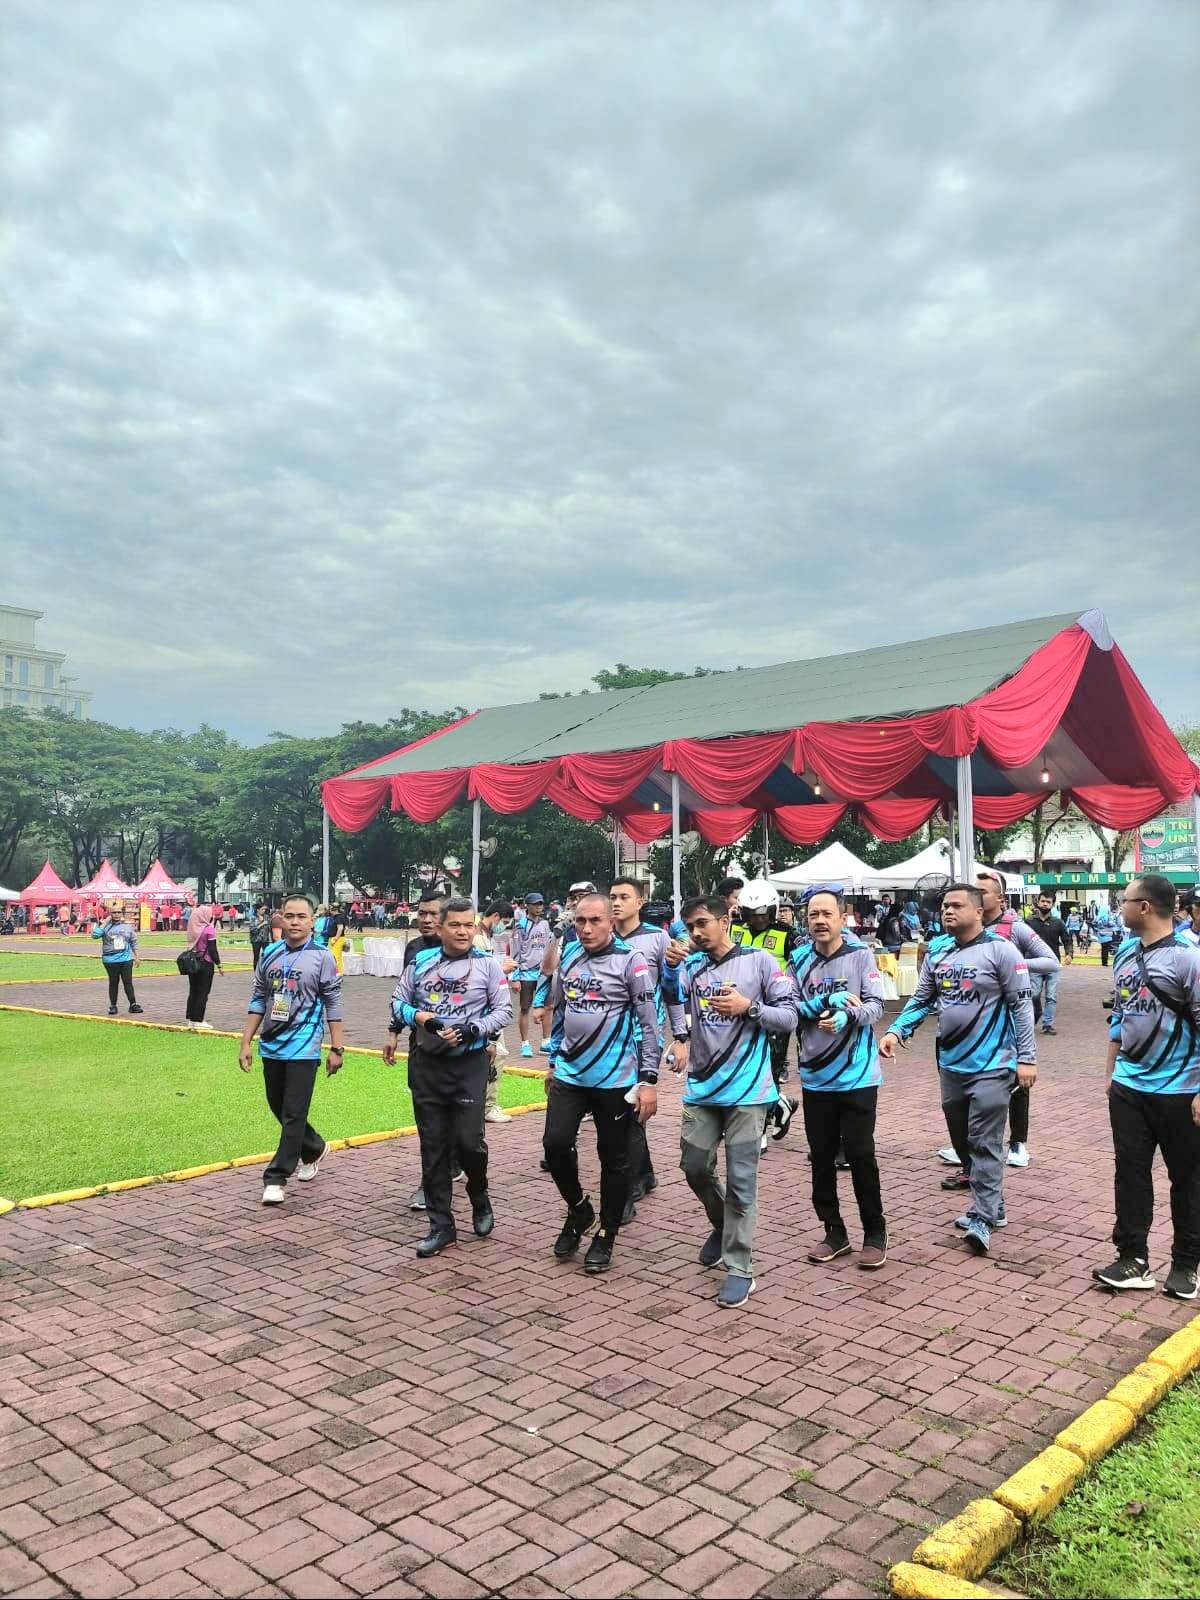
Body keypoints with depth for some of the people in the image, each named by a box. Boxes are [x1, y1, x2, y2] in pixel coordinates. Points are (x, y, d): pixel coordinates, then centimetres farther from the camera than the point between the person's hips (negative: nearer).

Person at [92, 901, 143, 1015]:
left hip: (126, 959, 1)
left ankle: (133, 1005, 4)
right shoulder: (106, 926, -1)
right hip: (110, 960, -1)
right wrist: (105, 923, -12)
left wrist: (137, 957, 10)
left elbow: (133, 942, 12)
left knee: (128, 982, 1)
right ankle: (113, 1006, 17)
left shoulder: (128, 925, 6)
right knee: (113, 983, 7)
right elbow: (95, 935, -16)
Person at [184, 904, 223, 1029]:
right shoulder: (209, 930, -13)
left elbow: (191, 946, 8)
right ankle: (198, 1021, 2)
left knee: (193, 991, 12)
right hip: (206, 963, -6)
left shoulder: (193, 928, 4)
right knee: (203, 992, 1)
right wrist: (219, 965, -8)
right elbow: (212, 949, -14)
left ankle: (191, 1020, 16)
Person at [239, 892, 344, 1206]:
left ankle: (276, 1178, 5)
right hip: (271, 1047, 6)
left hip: (303, 1049, -6)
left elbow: (333, 1005, -5)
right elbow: (258, 1000, 11)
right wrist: (246, 1043, 8)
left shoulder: (322, 957, -7)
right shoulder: (269, 954, 5)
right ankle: (314, 1148, 40)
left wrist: (336, 1049, -8)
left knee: (293, 1115, -4)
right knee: (279, 1110, 18)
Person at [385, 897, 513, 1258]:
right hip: (426, 1063, 3)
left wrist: (468, 1032, -15)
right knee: (433, 1147, 7)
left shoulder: (487, 964, -4)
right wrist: (418, 1016, -8)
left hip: (469, 1063, -3)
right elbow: (399, 1001, 13)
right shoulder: (420, 961, 3)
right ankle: (441, 1225, 19)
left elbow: (503, 1010, -3)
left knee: (468, 1140, -8)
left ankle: (479, 1196, 24)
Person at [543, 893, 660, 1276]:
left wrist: (649, 1080, -13)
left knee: (613, 1158, 7)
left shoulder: (630, 960, -11)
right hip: (569, 1074, 4)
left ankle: (606, 1237, 24)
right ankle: (579, 1210, 23)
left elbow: (649, 1023, -11)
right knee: (556, 1143, -4)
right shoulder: (569, 956, 6)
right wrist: (554, 1062, 19)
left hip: (615, 1078, -4)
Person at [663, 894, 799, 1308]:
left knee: (741, 1181, 0)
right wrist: (670, 967, -34)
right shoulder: (693, 964, 4)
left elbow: (789, 1017, -4)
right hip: (702, 1088, 4)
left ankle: (739, 1269, 13)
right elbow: (673, 996, -15)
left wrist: (748, 1007, -20)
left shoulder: (759, 961, -5)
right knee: (695, 1168, 12)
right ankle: (723, 1225, 40)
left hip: (746, 1090, -4)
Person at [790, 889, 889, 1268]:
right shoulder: (800, 960, 2)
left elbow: (875, 1005, -11)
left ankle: (875, 1233, 20)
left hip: (857, 1075, -3)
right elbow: (790, 1010, -2)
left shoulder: (860, 955, -5)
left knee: (860, 1153, 2)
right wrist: (825, 1002, -17)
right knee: (822, 1156, 11)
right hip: (816, 1076, 3)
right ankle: (834, 1231, 27)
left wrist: (847, 1015, -30)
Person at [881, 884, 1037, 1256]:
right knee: (962, 1141, 16)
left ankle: (983, 1219, 3)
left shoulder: (1000, 950, -11)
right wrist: (896, 1031, -6)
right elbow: (921, 1000, 10)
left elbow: (1022, 1006, -10)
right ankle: (991, 1207, 31)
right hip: (950, 1064, 7)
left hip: (991, 1064, -7)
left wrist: (1026, 1057, -14)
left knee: (985, 1143, -4)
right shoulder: (937, 951, 6)